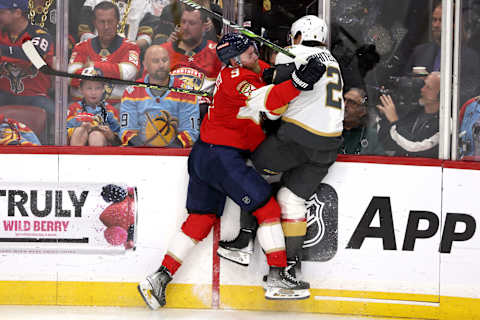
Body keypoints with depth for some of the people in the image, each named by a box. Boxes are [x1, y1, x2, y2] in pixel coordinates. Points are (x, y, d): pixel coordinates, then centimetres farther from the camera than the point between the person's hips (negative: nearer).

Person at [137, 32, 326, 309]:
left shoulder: (250, 70, 10)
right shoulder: (236, 79, -20)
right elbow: (265, 103, -35)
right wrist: (299, 82, -44)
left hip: (203, 155, 10)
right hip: (222, 155, -10)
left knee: (202, 219, 13)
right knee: (267, 207, -5)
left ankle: (159, 279, 12)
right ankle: (278, 280, -6)